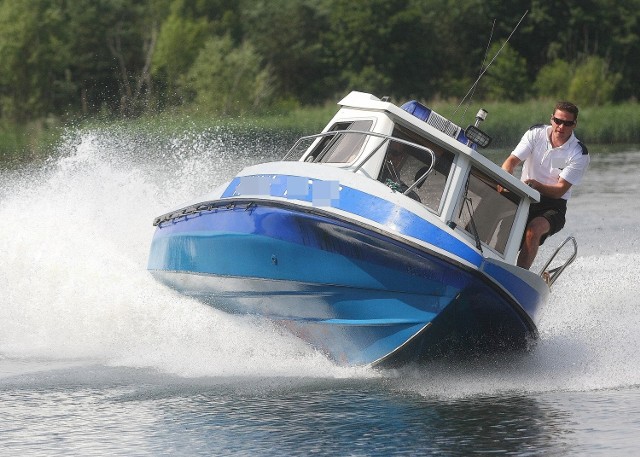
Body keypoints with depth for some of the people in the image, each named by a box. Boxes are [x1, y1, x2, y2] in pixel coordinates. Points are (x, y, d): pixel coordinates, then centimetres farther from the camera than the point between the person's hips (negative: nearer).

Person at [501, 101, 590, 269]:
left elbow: (560, 190, -14)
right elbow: (511, 161, -6)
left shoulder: (579, 154, -9)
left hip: (553, 205, -3)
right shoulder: (536, 134, 0)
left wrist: (535, 185, -34)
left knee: (534, 229, -33)